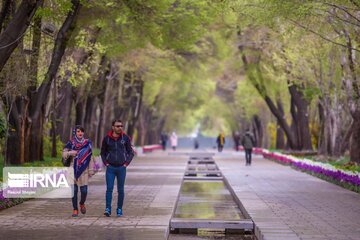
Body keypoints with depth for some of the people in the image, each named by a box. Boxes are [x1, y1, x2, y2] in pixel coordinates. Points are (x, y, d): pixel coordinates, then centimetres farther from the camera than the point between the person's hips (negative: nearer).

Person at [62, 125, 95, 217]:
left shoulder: (87, 143, 5)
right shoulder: (71, 143, 4)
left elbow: (90, 157, 6)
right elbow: (64, 154, 3)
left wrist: (91, 170, 1)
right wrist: (72, 153, -16)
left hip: (84, 170, 0)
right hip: (73, 169, 0)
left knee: (84, 190, -4)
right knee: (74, 190, -2)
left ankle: (82, 203, 26)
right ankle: (75, 209, 9)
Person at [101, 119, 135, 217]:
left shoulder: (125, 138, 0)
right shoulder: (107, 138, 1)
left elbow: (131, 152, 8)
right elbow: (103, 153, 13)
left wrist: (126, 163, -2)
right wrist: (105, 163, 3)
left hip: (121, 168, 0)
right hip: (110, 168, 0)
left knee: (120, 190, 4)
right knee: (109, 188, -7)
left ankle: (119, 209, 12)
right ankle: (108, 209, -6)